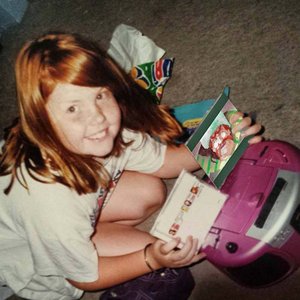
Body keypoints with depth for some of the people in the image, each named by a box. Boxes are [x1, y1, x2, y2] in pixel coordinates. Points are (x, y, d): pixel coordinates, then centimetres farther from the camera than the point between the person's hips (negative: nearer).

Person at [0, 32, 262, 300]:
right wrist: (152, 260, -32)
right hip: (22, 252, -6)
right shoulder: (52, 205, -42)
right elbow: (86, 277, -22)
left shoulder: (110, 133, -26)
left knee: (150, 191, -4)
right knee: (142, 248, -17)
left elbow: (163, 161, -6)